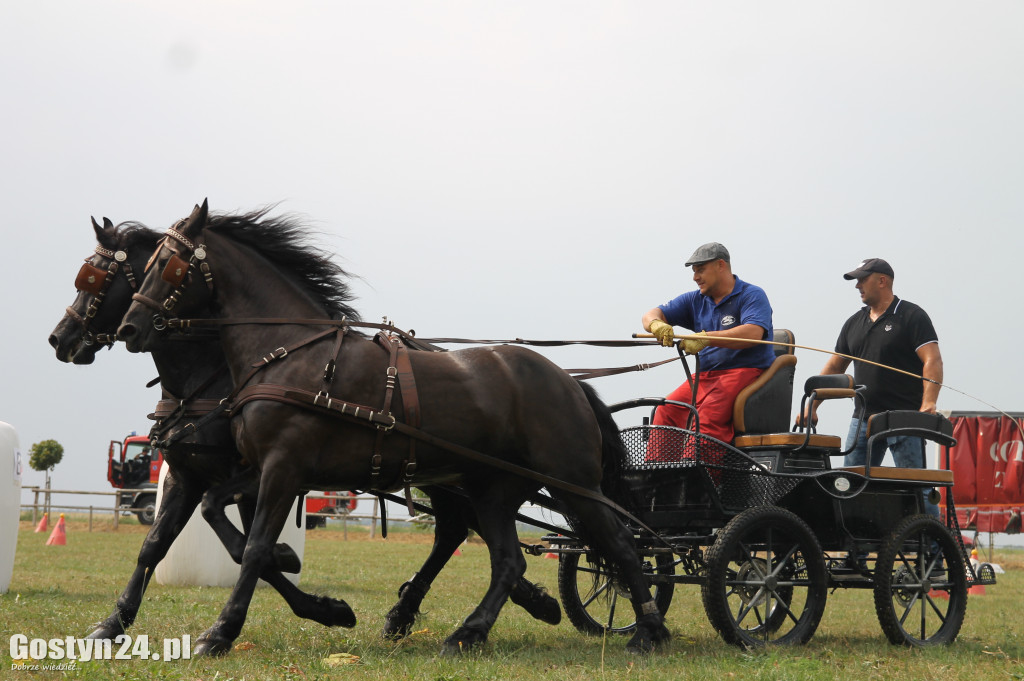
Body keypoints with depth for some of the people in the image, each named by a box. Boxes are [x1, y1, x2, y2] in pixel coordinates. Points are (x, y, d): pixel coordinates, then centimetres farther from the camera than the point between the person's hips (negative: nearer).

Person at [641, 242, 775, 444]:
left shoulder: (752, 295, -2)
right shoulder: (695, 300, 18)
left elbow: (753, 333, -20)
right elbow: (652, 315, 12)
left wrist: (706, 338, -29)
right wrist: (656, 324, -15)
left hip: (746, 371, -6)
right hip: (705, 376, 6)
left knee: (708, 415, -31)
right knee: (666, 411, -17)